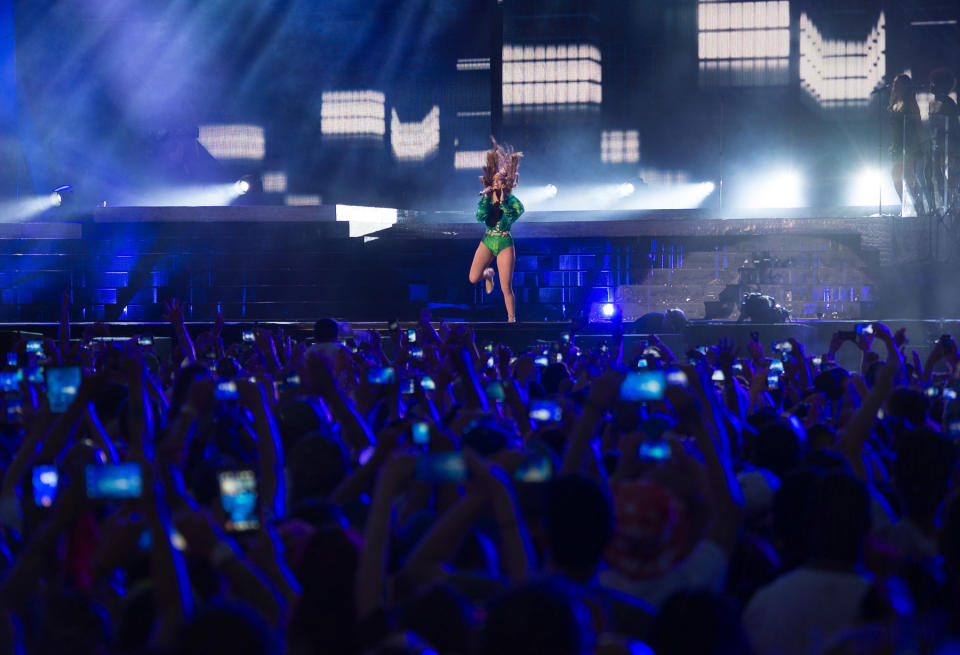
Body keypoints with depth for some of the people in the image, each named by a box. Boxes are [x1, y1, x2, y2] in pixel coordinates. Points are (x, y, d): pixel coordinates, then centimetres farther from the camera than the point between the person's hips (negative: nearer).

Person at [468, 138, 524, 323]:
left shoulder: (511, 200, -7)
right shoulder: (486, 198, 1)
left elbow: (511, 218, -24)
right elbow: (480, 217, -15)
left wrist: (503, 201, -25)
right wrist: (485, 198, -21)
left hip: (505, 244, -3)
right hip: (487, 241, 3)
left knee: (506, 288, -6)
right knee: (473, 278, -8)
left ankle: (511, 319, 6)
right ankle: (488, 273, 27)